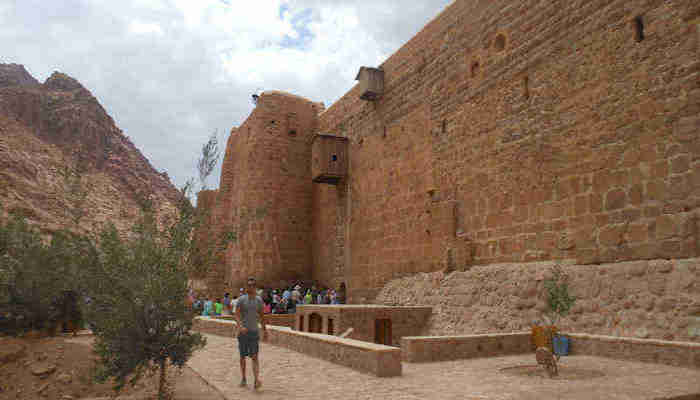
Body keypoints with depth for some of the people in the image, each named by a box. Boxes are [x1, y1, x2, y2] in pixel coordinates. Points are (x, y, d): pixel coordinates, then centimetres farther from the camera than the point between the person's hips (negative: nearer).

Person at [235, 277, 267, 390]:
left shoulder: (259, 300, 5)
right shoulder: (241, 299, -3)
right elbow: (237, 315, -10)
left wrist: (264, 330, 16)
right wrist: (240, 326, -27)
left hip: (254, 332, 1)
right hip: (243, 332, -1)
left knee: (254, 357, -8)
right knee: (242, 356, 10)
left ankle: (257, 380, -17)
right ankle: (243, 378, 25)